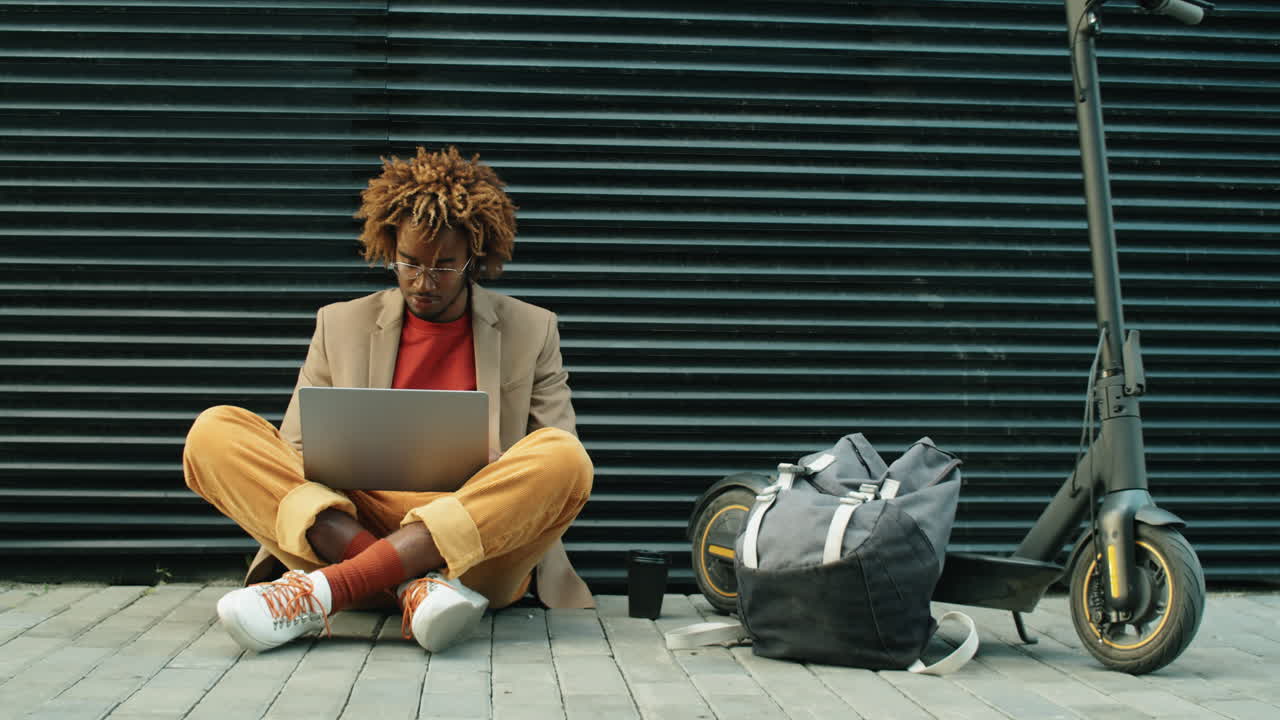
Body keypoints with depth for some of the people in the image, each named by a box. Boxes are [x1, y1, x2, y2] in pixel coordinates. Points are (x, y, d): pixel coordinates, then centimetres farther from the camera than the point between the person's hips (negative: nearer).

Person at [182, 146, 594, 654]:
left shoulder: (532, 331, 14)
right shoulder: (341, 326, 17)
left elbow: (560, 473, 12)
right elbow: (294, 452, 16)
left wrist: (508, 476, -12)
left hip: (479, 545, -1)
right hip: (352, 531, 1)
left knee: (565, 456, -31)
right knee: (214, 431, -17)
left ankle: (332, 586, -36)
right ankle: (418, 585, -34)